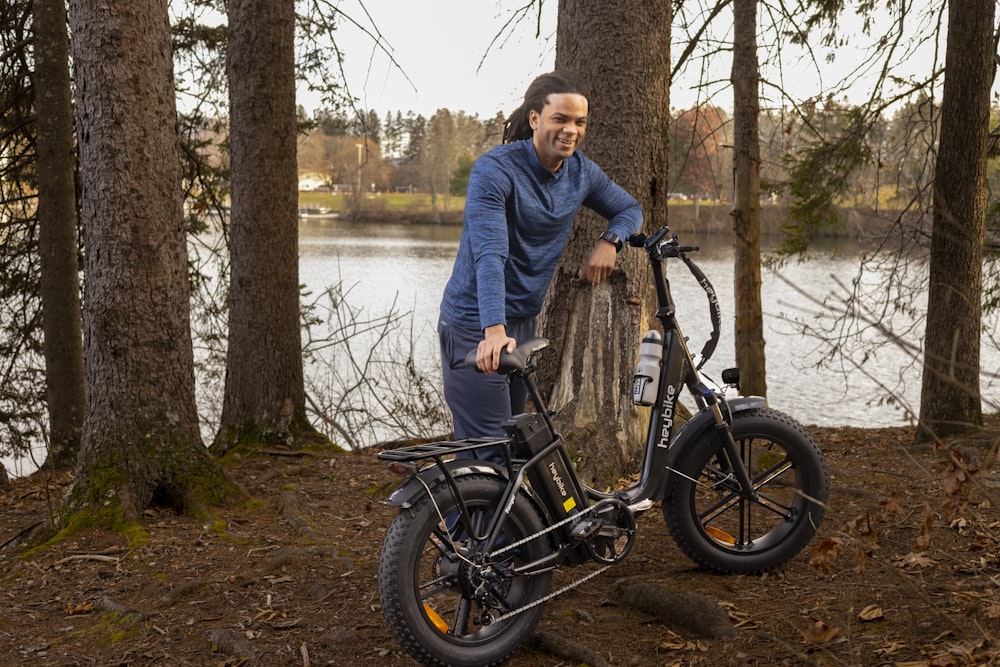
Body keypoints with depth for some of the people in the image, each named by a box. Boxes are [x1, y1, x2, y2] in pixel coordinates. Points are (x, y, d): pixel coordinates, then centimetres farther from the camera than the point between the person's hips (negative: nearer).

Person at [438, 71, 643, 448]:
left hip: (524, 323, 8)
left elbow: (629, 208, 18)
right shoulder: (494, 170, -19)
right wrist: (494, 331, -43)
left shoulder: (581, 172, 2)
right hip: (477, 328, -7)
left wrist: (609, 242, -6)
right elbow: (489, 255, -30)